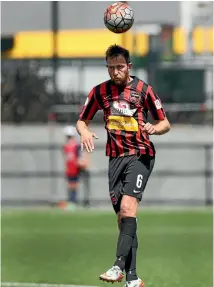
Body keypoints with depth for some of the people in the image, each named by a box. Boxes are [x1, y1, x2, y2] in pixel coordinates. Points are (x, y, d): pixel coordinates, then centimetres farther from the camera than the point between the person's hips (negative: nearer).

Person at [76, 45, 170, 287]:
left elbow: (165, 123, 3)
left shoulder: (143, 89, -3)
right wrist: (84, 132, -9)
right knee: (122, 216, 2)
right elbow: (82, 121, 15)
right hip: (115, 157, 4)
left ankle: (119, 266, -30)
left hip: (140, 155, -4)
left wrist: (153, 128, -20)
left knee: (128, 206, -23)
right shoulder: (100, 91, 6)